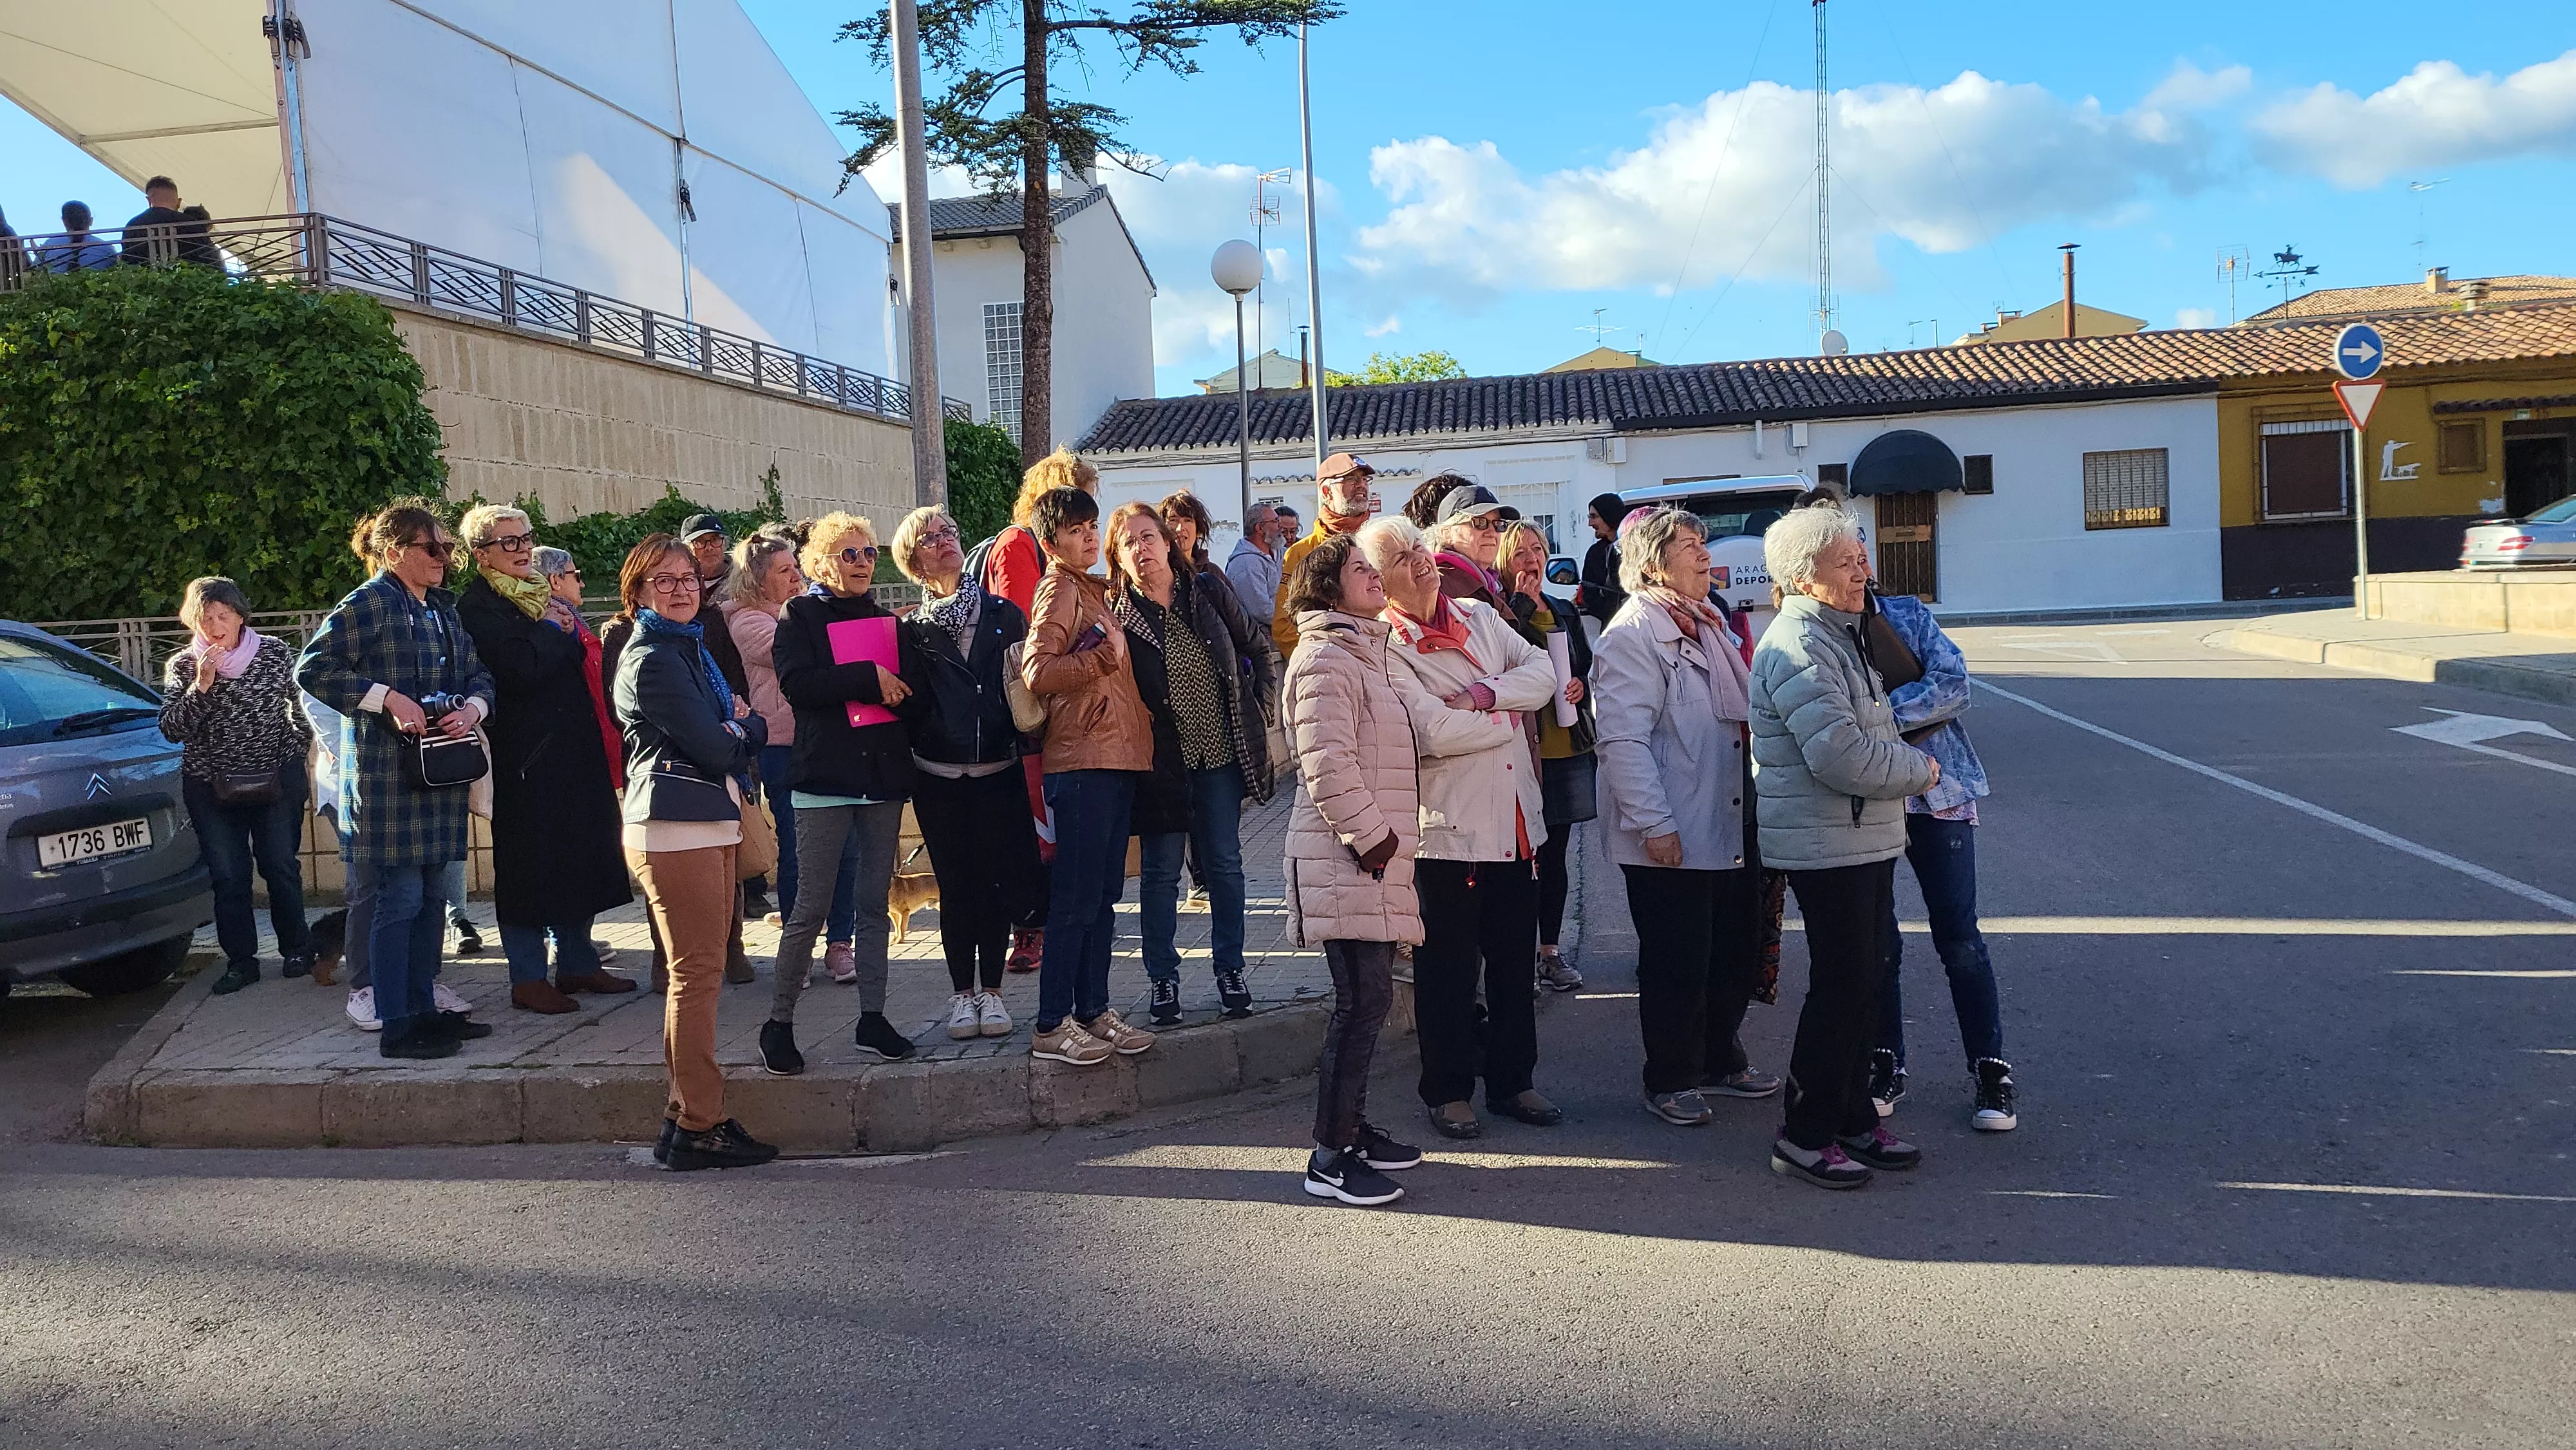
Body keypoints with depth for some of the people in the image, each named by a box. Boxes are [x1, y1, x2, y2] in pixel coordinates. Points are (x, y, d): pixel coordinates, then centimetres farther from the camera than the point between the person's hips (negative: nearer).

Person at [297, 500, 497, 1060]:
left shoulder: (444, 609, 16)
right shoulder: (368, 603, -8)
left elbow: (478, 674, 18)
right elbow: (312, 669, -13)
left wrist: (473, 708, -5)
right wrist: (389, 699, -19)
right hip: (387, 773, -8)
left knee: (430, 896, 13)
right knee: (400, 900, -5)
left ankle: (423, 1009, 22)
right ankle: (396, 1027, 2)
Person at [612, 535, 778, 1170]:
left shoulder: (689, 649, 19)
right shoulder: (651, 659, -10)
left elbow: (725, 738, 16)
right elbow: (717, 750, -15)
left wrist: (735, 730, -5)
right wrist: (751, 727, 4)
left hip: (707, 823, 10)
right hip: (676, 826, -10)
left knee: (695, 972, 12)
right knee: (698, 974, -7)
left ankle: (686, 1113, 19)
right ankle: (699, 1129, -2)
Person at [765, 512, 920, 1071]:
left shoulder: (887, 619, 16)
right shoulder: (800, 616, 2)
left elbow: (906, 686, 22)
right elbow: (797, 682, -14)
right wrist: (869, 678, -16)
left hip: (883, 774, 5)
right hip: (825, 777, -5)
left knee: (875, 903, 8)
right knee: (813, 906, -5)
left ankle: (873, 1018, 14)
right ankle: (778, 1022, 6)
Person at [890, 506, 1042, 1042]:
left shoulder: (1005, 615, 6)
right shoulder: (912, 629, 4)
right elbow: (907, 706, 1)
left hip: (999, 775, 0)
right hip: (939, 779, 0)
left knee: (994, 882, 3)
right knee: (955, 885, 5)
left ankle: (991, 990, 15)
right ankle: (962, 993, 16)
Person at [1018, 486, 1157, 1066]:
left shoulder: (1094, 591, 20)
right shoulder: (1059, 590, -6)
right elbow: (1036, 673, -19)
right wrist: (1103, 657, -18)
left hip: (1117, 757, 9)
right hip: (1083, 759, -9)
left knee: (1104, 895, 12)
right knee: (1076, 897, -6)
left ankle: (1093, 1010, 19)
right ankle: (1052, 1027, -1)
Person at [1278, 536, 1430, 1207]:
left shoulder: (1364, 656, 21)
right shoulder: (1325, 661, -13)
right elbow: (1327, 766, -22)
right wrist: (1370, 836, -17)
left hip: (1373, 857, 10)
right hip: (1345, 860, -10)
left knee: (1365, 999, 14)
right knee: (1363, 1001, -10)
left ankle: (1353, 1128, 25)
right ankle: (1330, 1158, -3)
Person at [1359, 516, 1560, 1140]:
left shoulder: (1479, 615, 10)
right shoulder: (1387, 648, -11)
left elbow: (1542, 672, 1)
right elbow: (1434, 735, -21)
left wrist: (1486, 693, -16)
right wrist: (1509, 715, -7)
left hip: (1515, 822, 6)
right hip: (1448, 827, -6)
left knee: (1515, 960, 15)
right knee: (1448, 968, 6)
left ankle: (1511, 1081, 29)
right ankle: (1447, 1090, 21)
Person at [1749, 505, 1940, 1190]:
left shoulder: (1842, 634, 16)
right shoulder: (1798, 648, -19)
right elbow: (1842, 756, -26)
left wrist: (1908, 763, 12)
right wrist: (1921, 770, -11)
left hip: (1865, 838, 10)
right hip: (1827, 845, -10)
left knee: (1867, 979, 15)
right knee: (1841, 985, -4)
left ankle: (1853, 1117, 26)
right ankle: (1805, 1136, 7)